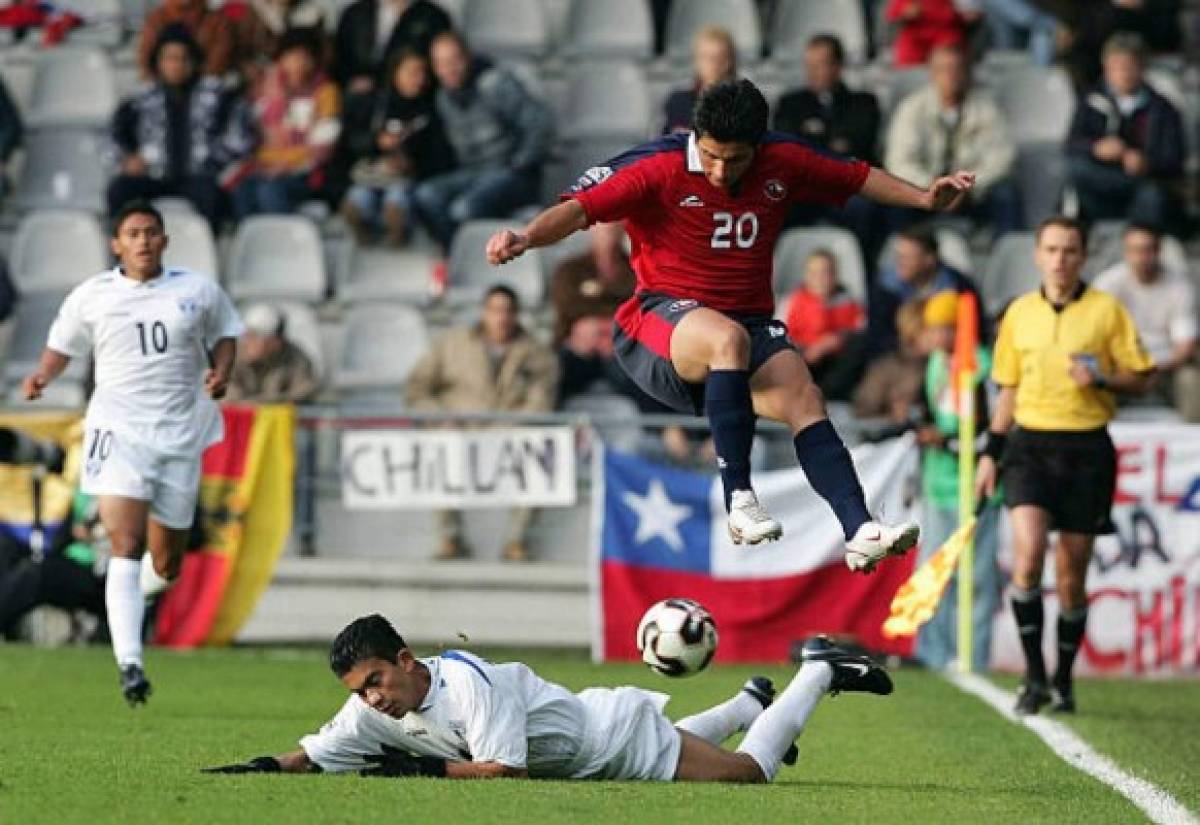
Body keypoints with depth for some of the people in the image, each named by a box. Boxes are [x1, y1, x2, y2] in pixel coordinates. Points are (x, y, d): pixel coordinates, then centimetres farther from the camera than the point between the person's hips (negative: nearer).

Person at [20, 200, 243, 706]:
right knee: (127, 546, -20)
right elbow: (63, 344, 14)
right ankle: (129, 664, -25)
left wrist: (221, 372, -1)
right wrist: (42, 376, -6)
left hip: (180, 436, 2)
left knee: (167, 565, 8)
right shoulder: (92, 296, 1)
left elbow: (224, 333, 18)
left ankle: (129, 593, 46)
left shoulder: (199, 291, 4)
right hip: (119, 431, -2)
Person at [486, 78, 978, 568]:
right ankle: (739, 500, -38)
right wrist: (526, 237, -36)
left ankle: (860, 533, -30)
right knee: (730, 339, -38)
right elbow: (579, 209, -19)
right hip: (662, 323, -4)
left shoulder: (782, 163, 4)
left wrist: (924, 198, 16)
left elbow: (856, 177, 21)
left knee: (804, 400, -23)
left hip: (751, 321, 4)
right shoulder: (660, 170, -10)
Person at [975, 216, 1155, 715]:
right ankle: (1034, 676, -12)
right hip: (1030, 444, 1)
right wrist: (991, 454, 13)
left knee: (1071, 577, 3)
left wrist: (1102, 378, -16)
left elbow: (1141, 378, 3)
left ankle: (1063, 680, 21)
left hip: (1086, 448, -1)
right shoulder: (1019, 313, 9)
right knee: (1028, 551, -19)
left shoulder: (1107, 310, 1)